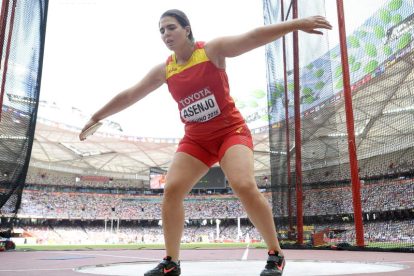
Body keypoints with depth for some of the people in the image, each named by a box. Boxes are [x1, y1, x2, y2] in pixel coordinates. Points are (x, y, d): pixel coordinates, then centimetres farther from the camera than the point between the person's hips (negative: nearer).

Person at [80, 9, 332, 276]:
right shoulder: (163, 70, 4)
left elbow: (253, 37, -18)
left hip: (231, 131, -4)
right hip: (196, 139, 5)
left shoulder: (213, 50, -7)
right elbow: (128, 95, 11)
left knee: (245, 186, -24)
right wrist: (96, 118, 17)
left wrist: (297, 23, -29)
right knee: (172, 189, -10)